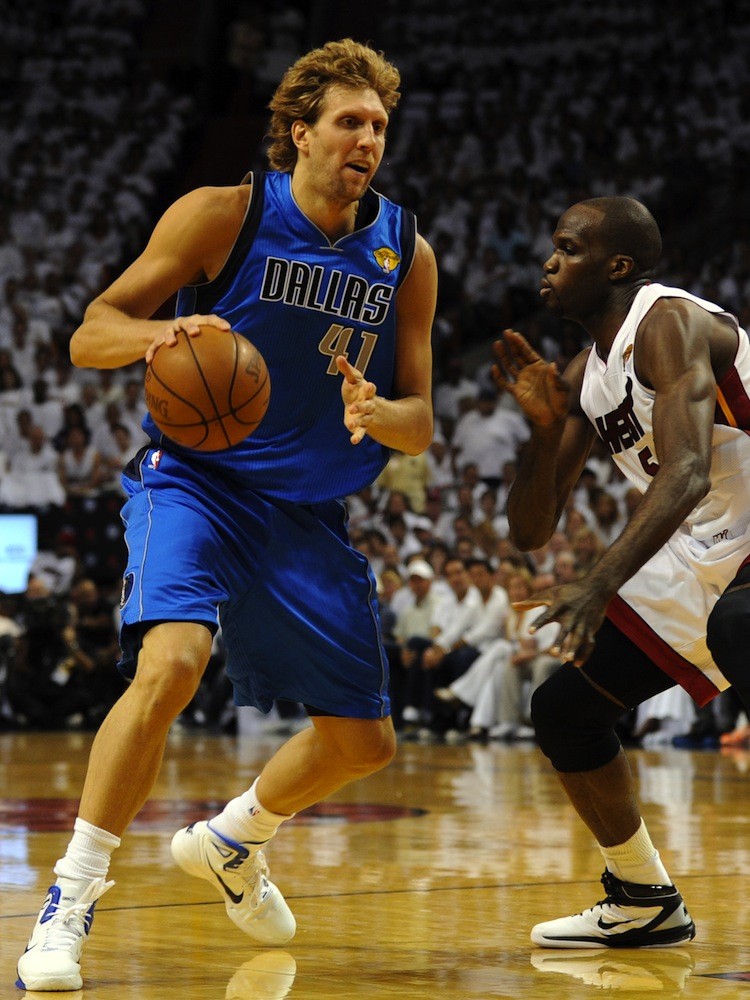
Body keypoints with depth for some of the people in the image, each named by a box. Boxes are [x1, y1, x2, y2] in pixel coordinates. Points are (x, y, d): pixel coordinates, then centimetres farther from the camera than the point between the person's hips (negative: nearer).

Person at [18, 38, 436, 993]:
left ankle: (228, 842, 39)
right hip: (193, 478, -5)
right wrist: (161, 333, -32)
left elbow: (420, 423, 4)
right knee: (171, 663, -32)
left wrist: (377, 413, -21)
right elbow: (89, 335, -10)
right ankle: (70, 899, -21)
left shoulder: (406, 255, 1)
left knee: (364, 740, 9)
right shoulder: (223, 215, -10)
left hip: (310, 513, 5)